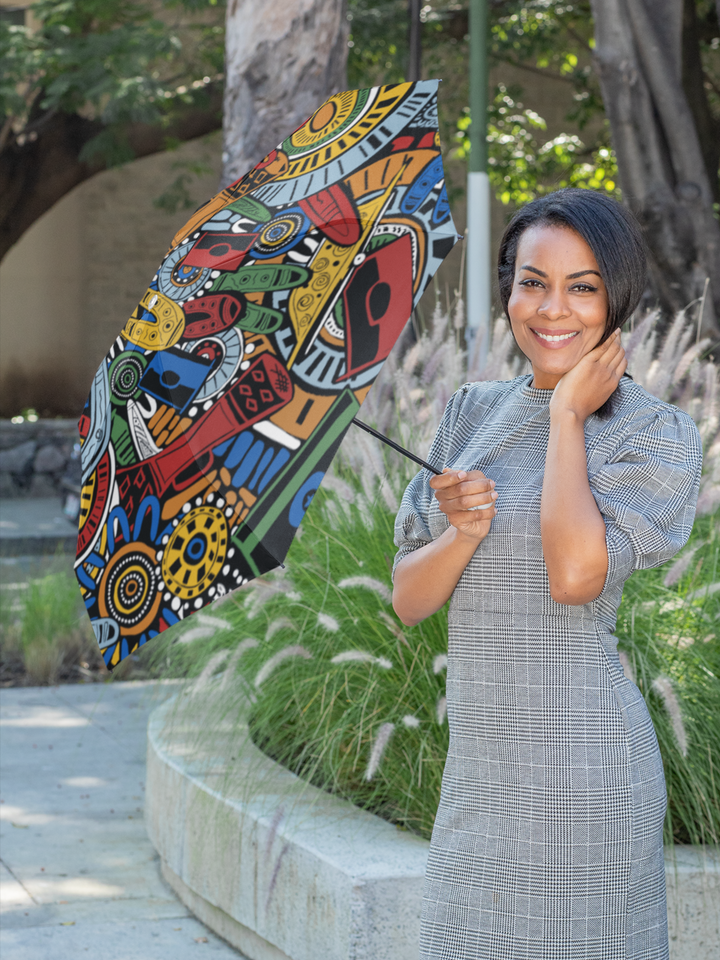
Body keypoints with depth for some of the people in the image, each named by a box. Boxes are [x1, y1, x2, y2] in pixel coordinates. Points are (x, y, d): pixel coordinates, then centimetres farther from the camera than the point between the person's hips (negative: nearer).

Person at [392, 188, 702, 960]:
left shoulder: (657, 435, -6)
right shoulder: (473, 413, 10)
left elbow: (575, 575, -22)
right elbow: (408, 599, 8)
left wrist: (568, 413, -11)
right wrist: (463, 532, -14)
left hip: (580, 774, -5)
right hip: (478, 772, 5)